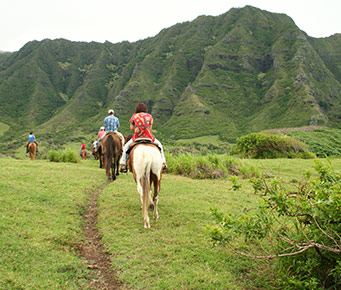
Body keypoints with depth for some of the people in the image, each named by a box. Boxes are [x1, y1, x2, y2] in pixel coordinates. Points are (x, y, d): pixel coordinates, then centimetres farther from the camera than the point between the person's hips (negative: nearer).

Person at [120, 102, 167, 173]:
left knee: (126, 147, 22)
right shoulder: (149, 116, 12)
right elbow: (150, 128, 10)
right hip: (149, 137, 1)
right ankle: (163, 163, 15)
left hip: (137, 137, -1)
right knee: (159, 145, 26)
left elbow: (132, 128, 7)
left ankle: (123, 165, 13)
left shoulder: (134, 116, 8)